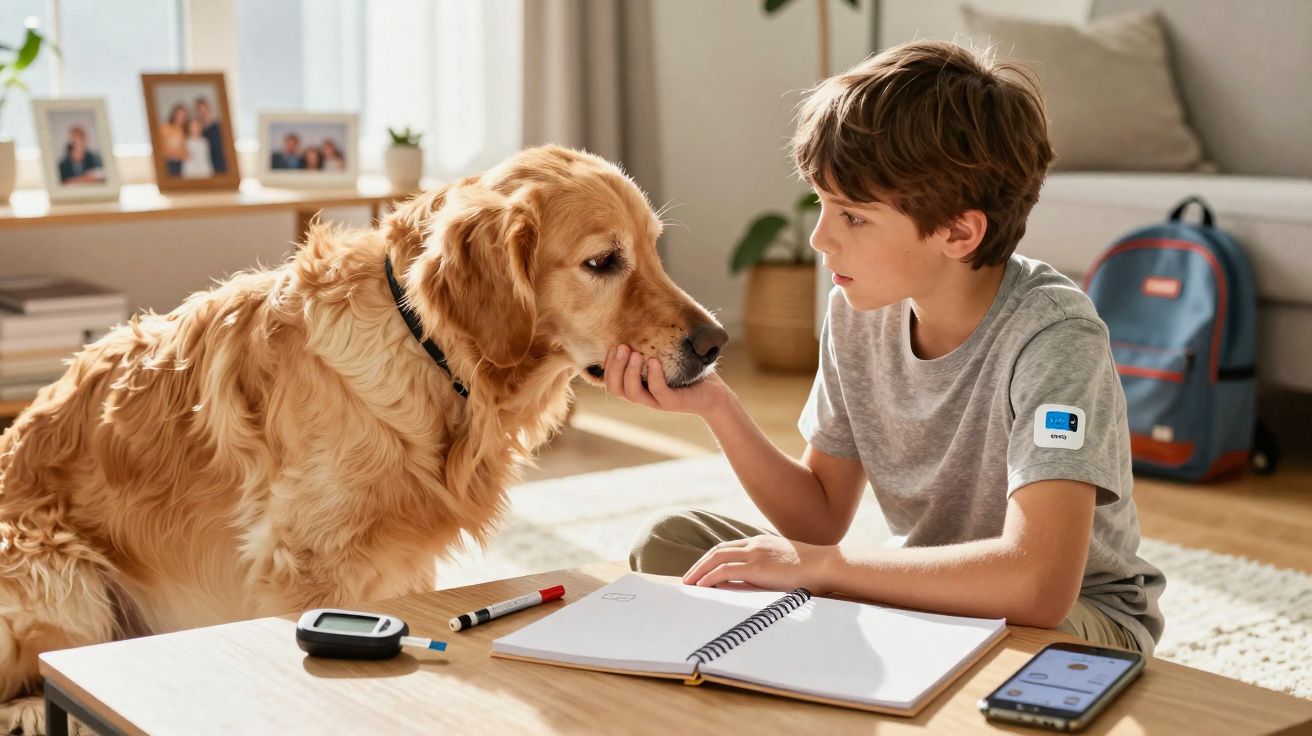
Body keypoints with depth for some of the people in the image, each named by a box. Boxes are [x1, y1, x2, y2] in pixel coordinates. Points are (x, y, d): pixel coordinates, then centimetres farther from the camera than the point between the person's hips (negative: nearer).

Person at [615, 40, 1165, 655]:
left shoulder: (1052, 337, -27)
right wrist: (715, 406, -14)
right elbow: (822, 517, 1)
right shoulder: (857, 312, -6)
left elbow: (1038, 584, -39)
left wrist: (819, 562, -29)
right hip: (922, 591, 5)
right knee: (667, 541, -9)